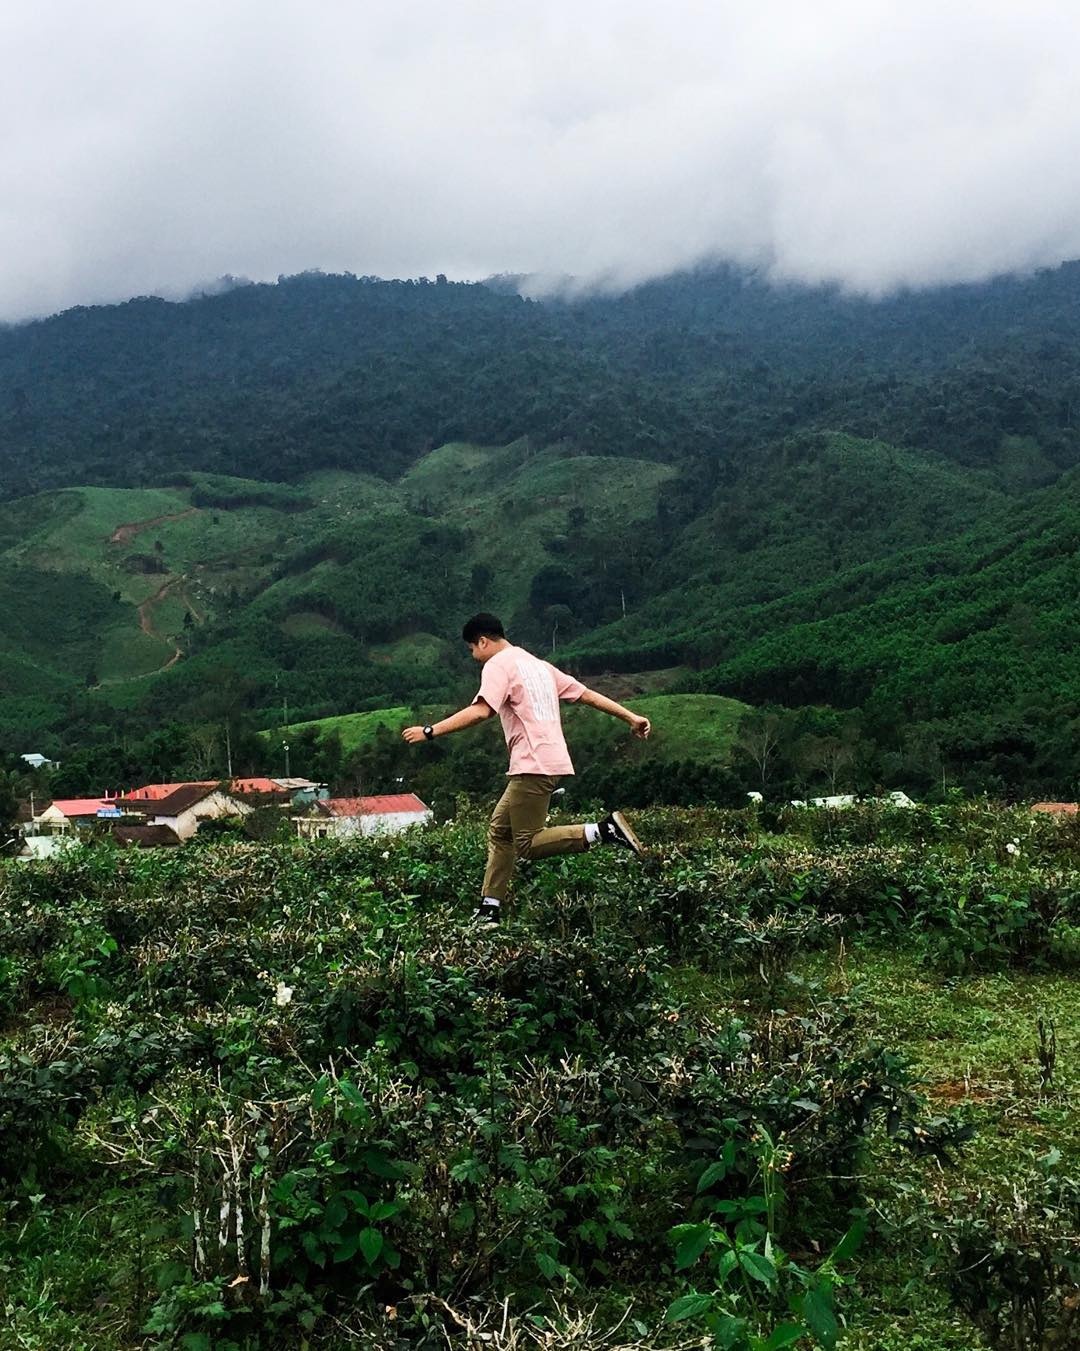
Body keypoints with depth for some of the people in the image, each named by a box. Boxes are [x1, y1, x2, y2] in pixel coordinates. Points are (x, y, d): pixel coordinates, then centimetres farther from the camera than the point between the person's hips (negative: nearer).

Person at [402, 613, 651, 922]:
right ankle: (490, 909, 15)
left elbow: (480, 711, -20)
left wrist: (429, 732, -17)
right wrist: (631, 717, 25)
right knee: (500, 829, 15)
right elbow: (587, 694, 21)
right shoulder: (538, 664, 22)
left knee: (528, 844, -5)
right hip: (550, 762, 10)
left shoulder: (498, 665, -4)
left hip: (534, 766, -10)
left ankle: (605, 830, -14)